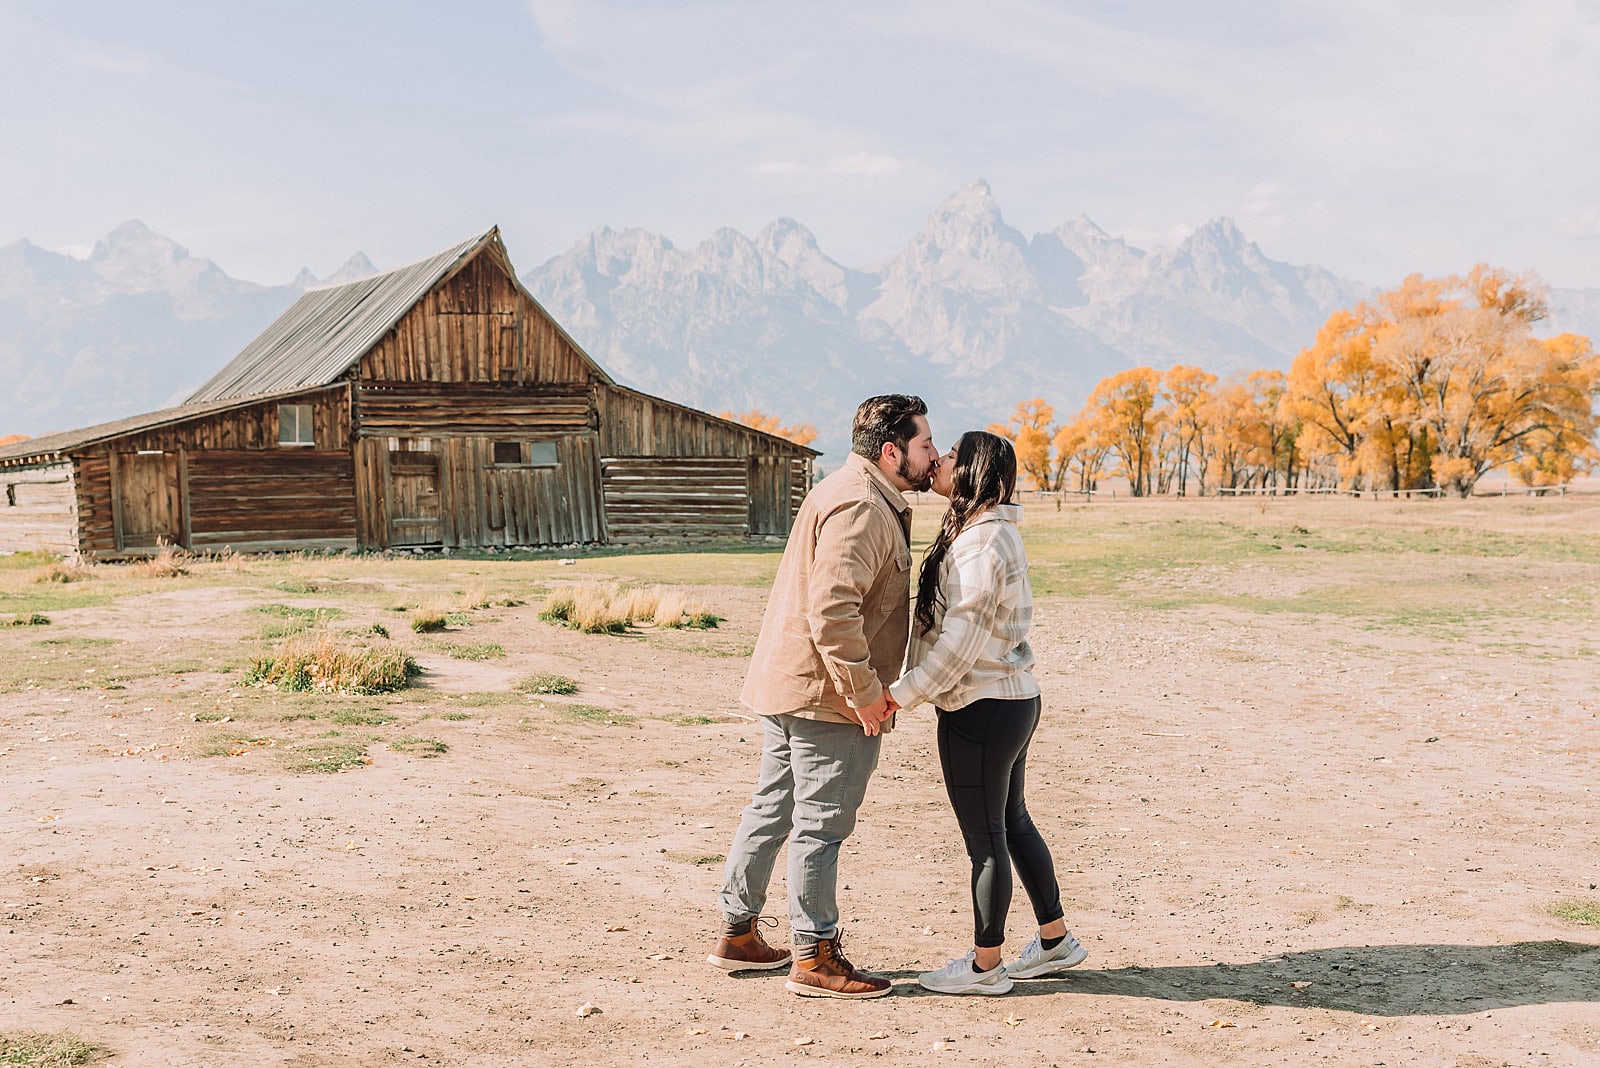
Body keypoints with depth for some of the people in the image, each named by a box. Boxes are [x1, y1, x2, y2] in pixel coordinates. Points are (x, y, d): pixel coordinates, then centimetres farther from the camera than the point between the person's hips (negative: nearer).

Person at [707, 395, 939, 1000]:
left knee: (774, 808, 16)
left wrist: (869, 686, 21)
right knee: (821, 824, -1)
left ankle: (737, 934, 27)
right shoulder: (859, 507, -18)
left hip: (786, 683, 11)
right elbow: (832, 609, -28)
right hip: (825, 692, -11)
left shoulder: (866, 498, 17)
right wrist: (864, 692, -22)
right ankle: (815, 959, 9)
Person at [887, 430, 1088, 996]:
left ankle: (984, 965, 17)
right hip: (1014, 697, 10)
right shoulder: (995, 531, 10)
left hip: (981, 710, -10)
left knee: (985, 838, 3)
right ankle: (1055, 940, 33)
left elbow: (960, 637, -23)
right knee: (1013, 822, 21)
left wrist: (902, 693, -19)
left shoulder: (979, 544, -21)